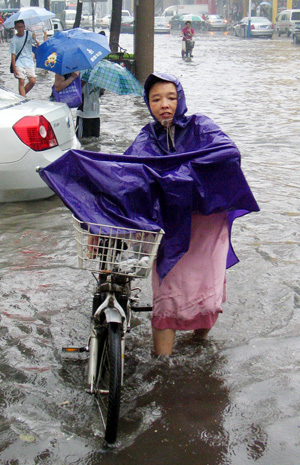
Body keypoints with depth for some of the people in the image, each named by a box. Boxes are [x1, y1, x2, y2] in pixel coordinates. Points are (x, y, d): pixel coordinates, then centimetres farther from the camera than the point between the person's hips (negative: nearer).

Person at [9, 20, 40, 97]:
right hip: (19, 63, -3)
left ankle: (22, 95, 16)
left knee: (32, 81, -5)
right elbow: (13, 55, -7)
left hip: (29, 62, 3)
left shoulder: (29, 34, 0)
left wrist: (35, 40, -24)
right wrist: (14, 69, -13)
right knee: (21, 82, -12)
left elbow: (38, 46, -1)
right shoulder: (14, 40, -7)